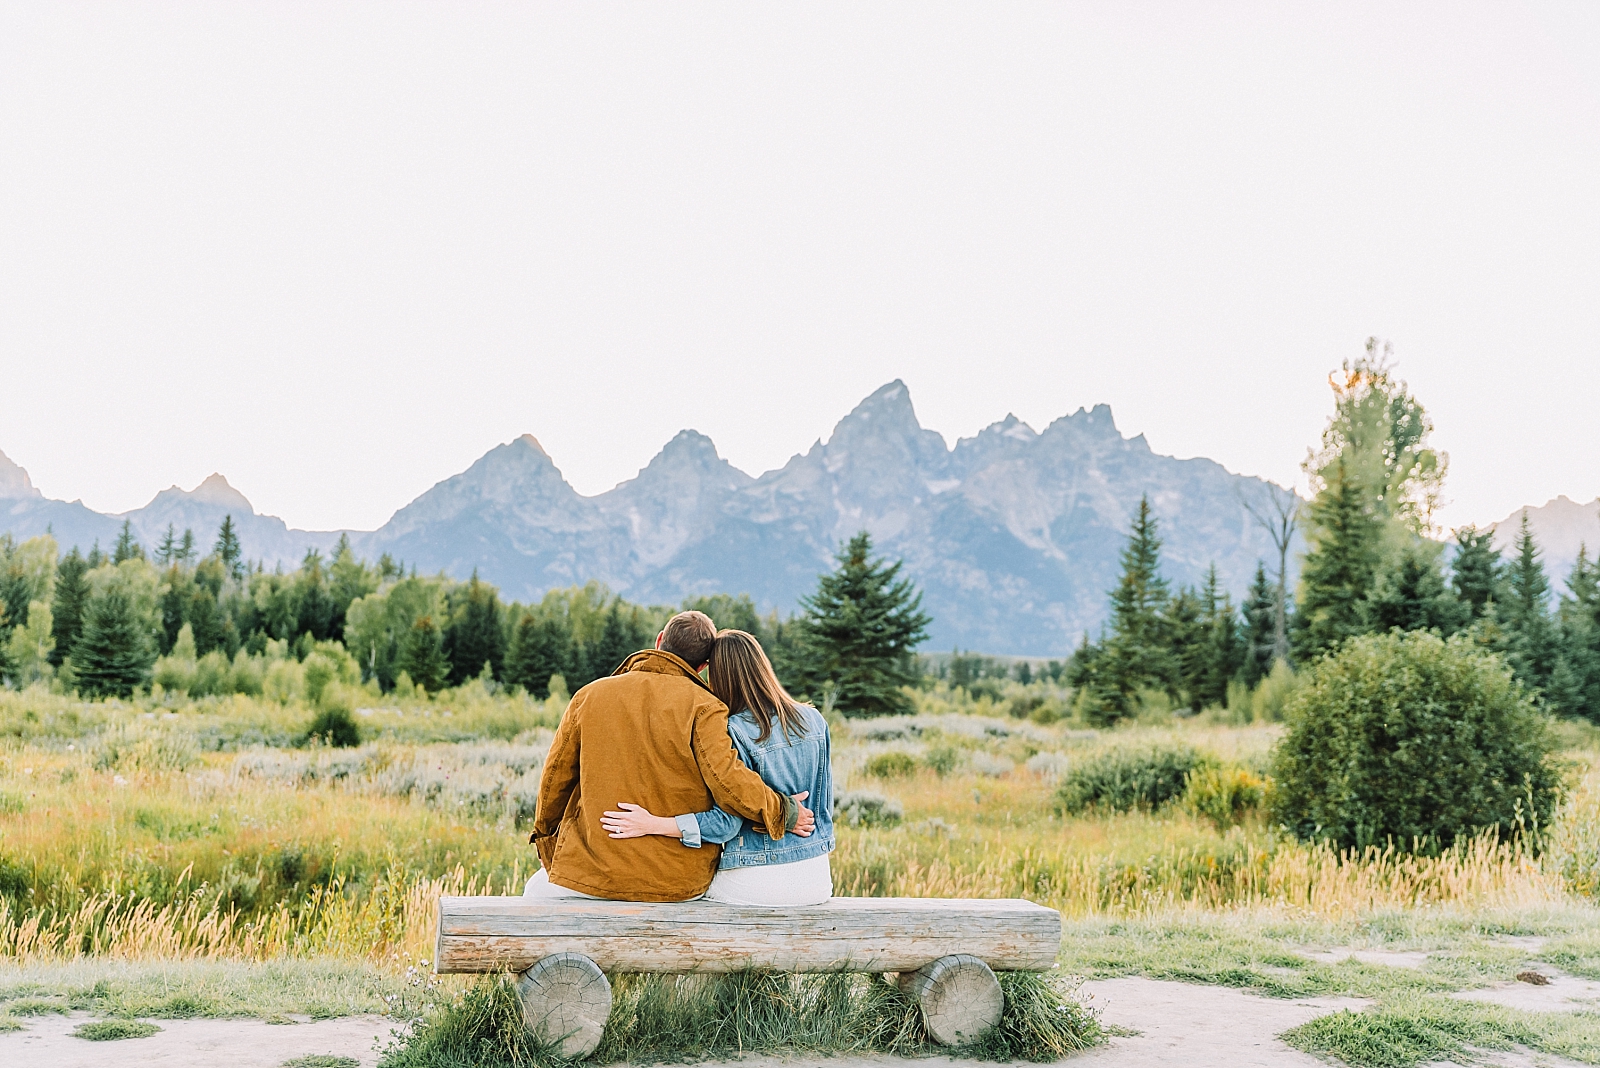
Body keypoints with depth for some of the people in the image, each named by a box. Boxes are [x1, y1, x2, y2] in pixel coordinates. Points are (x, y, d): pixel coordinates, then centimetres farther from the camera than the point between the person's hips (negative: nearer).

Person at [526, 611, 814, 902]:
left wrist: (546, 837, 24)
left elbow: (555, 777, 8)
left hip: (594, 875, 1)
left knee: (537, 890, 29)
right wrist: (785, 812, -3)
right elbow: (728, 782, -19)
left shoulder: (589, 695, 1)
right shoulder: (702, 706, -9)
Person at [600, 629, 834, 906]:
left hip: (757, 882, -6)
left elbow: (727, 822, -18)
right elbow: (825, 804, 11)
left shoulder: (735, 730, -16)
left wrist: (651, 825, -19)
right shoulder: (814, 720, 3)